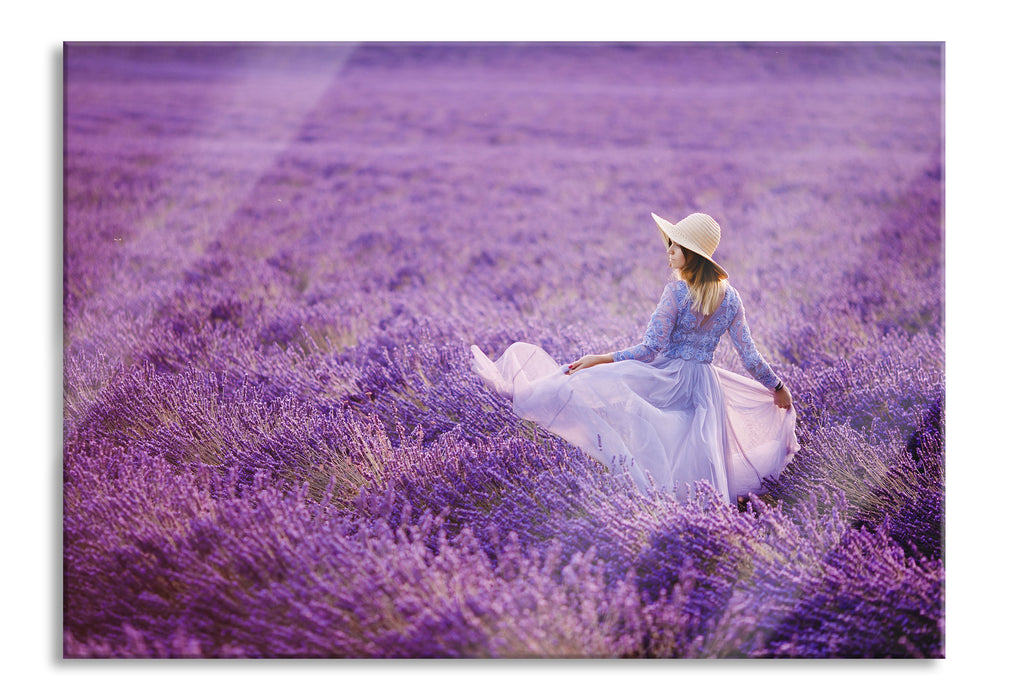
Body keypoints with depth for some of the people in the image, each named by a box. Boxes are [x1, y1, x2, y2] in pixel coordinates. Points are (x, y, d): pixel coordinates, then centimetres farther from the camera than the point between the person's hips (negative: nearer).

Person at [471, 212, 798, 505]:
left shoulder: (675, 292, -15)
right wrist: (777, 386, 18)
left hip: (666, 379, -6)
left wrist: (599, 358, -16)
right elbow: (749, 355, 4)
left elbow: (650, 349, -18)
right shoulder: (730, 297, 2)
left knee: (589, 381, -6)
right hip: (704, 386, 6)